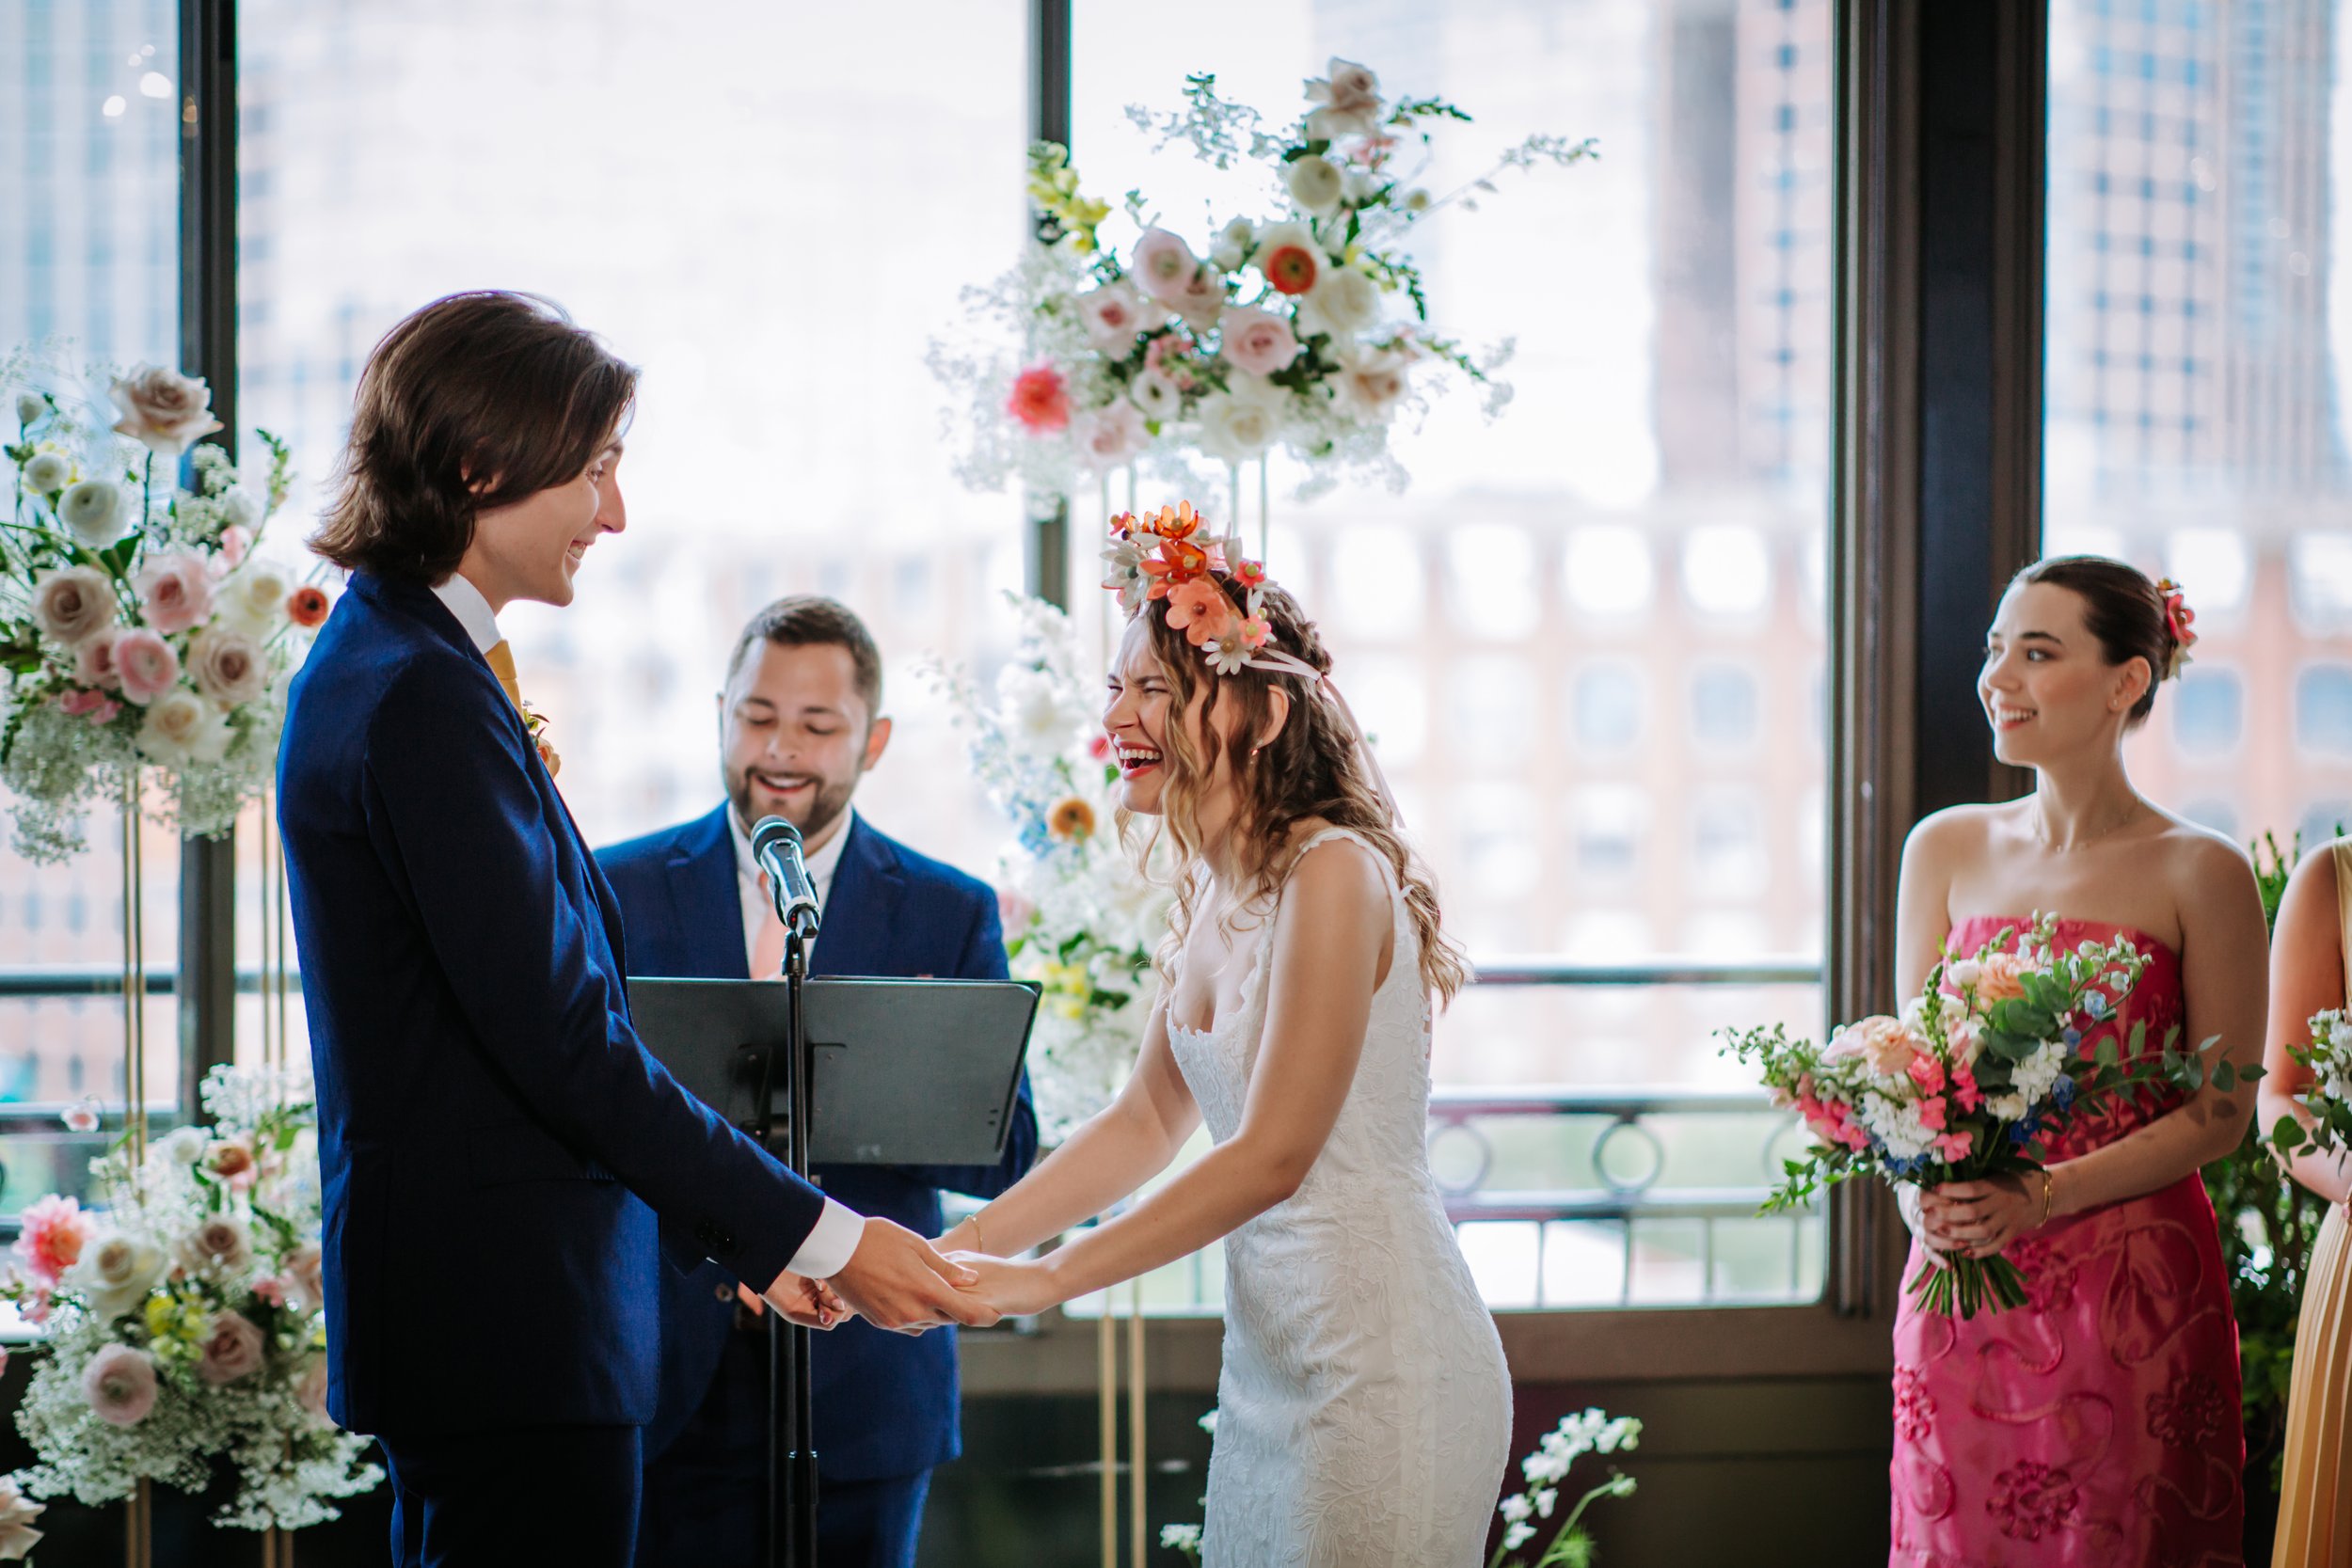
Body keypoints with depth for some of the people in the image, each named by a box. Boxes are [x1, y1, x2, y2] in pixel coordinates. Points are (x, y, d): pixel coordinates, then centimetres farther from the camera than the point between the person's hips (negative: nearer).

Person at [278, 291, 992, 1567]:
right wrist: (818, 1235, -14)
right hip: (510, 1320, -11)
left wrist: (736, 1243, 17)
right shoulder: (426, 698, -16)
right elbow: (563, 1041, -19)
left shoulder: (379, 666, 16)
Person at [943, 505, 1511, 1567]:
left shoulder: (1333, 875, -17)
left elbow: (1271, 1155, -20)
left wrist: (1041, 1278, -16)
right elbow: (1146, 1122, 18)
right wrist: (959, 1250, 9)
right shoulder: (1216, 893, 10)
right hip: (1270, 1353, 9)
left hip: (1380, 1356, -9)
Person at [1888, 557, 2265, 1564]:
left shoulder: (2200, 875, -4)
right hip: (1959, 1281, 3)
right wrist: (1923, 1198, -10)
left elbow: (2221, 1113, -4)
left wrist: (2045, 1195, -16)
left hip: (2135, 1290, -3)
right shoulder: (1944, 850, 9)